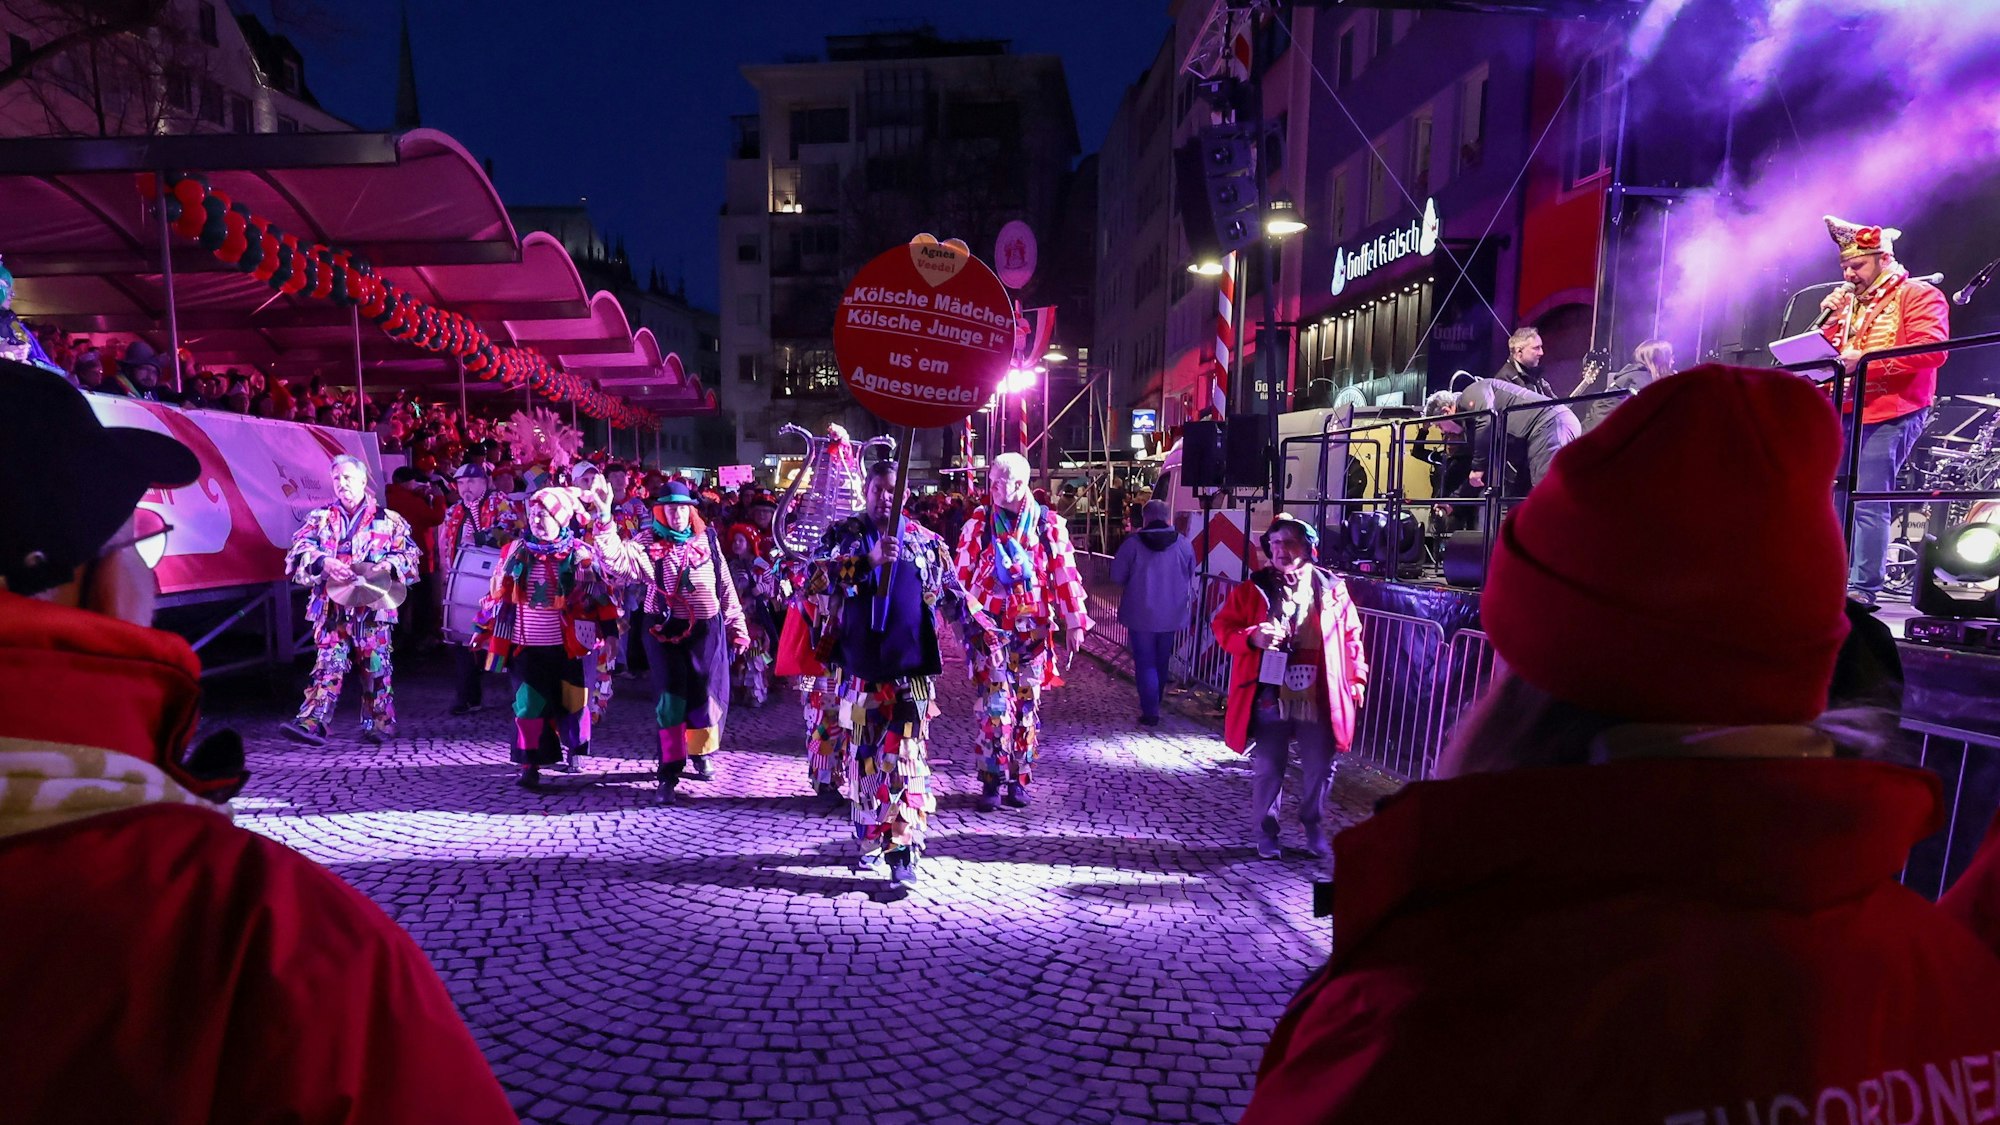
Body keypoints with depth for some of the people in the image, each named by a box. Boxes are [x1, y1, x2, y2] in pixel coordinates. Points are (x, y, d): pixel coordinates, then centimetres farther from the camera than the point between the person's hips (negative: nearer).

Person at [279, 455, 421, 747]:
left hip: (372, 605, -1)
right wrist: (324, 562, -17)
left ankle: (379, 724, 14)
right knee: (328, 664, -6)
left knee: (376, 666, 4)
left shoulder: (388, 520, 8)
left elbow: (409, 553, 6)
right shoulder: (320, 518, 12)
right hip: (332, 606, 1)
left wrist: (389, 565, -14)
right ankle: (312, 722, -10)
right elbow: (299, 551, 1)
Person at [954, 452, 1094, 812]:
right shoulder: (978, 523, 2)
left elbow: (1066, 576, 2)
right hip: (990, 629, -1)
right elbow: (962, 575, 5)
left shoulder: (1049, 524, 2)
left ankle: (1019, 778, 20)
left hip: (1033, 630, 2)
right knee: (995, 706, -6)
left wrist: (1074, 623, -1)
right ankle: (991, 781, 4)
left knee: (1028, 706, 8)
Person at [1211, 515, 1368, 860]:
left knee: (1319, 767, 13)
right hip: (1270, 698, -1)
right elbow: (1223, 627, -1)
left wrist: (1356, 679, 6)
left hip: (1319, 699, 1)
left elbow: (1351, 636, 8)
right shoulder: (1253, 589, -2)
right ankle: (1265, 830, 27)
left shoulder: (1332, 588, 1)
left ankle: (1313, 826, 36)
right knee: (1267, 767, 9)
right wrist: (1252, 637, -20)